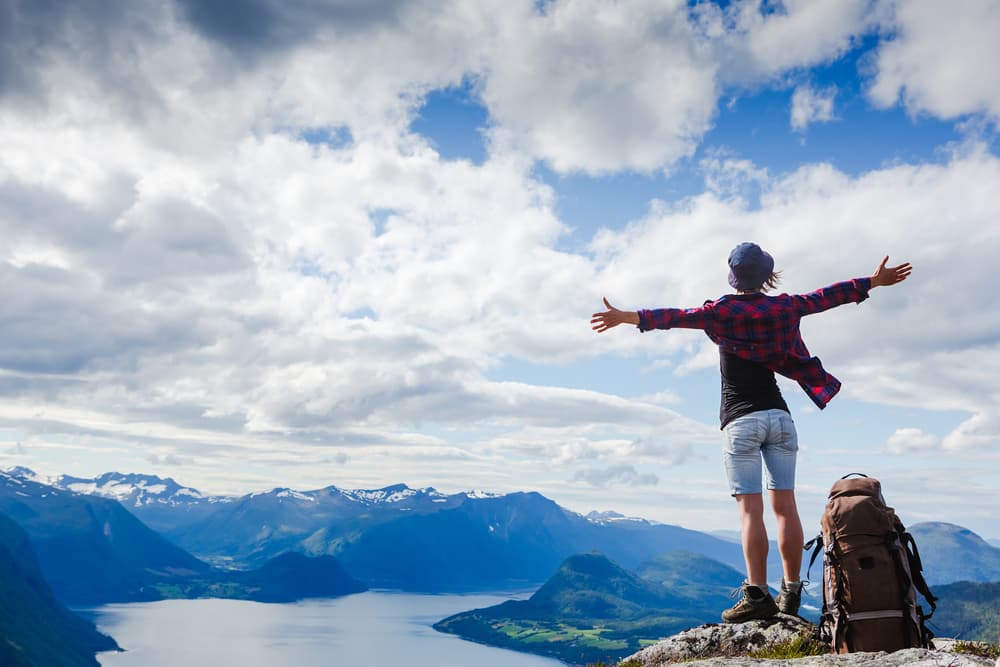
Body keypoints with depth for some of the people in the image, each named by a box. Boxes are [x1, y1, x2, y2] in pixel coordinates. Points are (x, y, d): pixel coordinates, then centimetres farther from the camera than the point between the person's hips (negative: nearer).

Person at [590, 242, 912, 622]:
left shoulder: (724, 311, -3)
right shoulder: (783, 307, 9)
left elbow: (678, 316, -15)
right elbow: (826, 297, 20)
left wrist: (628, 317, -23)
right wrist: (874, 281, 33)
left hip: (741, 420, -4)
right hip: (779, 417, 4)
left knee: (750, 508, -8)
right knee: (784, 505, 5)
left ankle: (757, 595, -12)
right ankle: (791, 594, 8)